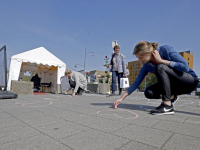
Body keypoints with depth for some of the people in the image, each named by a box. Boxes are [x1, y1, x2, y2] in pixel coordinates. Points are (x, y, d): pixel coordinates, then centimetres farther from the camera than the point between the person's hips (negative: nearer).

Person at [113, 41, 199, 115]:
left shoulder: (165, 50, -21)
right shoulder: (147, 65, -8)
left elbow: (185, 67, -27)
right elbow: (137, 83, -6)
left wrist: (161, 60, -27)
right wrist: (122, 98, -11)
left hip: (190, 81, -5)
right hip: (174, 84, 5)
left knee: (160, 67, -30)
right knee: (148, 92, -19)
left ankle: (168, 106, -29)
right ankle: (171, 97, 9)